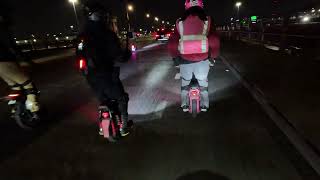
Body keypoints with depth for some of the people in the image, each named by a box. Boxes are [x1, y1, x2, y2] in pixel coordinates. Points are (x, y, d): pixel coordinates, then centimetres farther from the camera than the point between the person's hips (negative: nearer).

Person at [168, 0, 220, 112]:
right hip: (202, 60, 0)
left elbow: (172, 44, -2)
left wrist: (175, 56, 14)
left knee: (185, 82, 23)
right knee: (203, 82, 22)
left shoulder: (180, 23, 2)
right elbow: (214, 42, -7)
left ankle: (185, 105, 30)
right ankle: (204, 105, 31)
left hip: (185, 60, 1)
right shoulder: (206, 21, 0)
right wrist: (213, 56, 8)